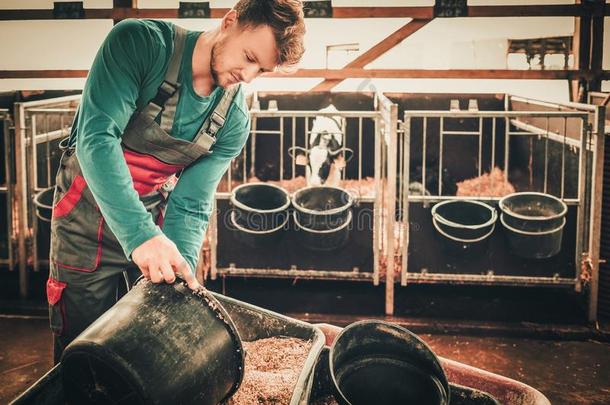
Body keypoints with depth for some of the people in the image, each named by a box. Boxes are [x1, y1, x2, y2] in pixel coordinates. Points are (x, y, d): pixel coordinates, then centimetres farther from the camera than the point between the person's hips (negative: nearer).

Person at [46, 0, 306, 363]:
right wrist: (140, 234, -41)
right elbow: (96, 138, -30)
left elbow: (190, 205, -9)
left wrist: (181, 270, -26)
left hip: (155, 216, 4)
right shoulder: (140, 42, -21)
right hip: (89, 212, -3)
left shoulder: (235, 121, -9)